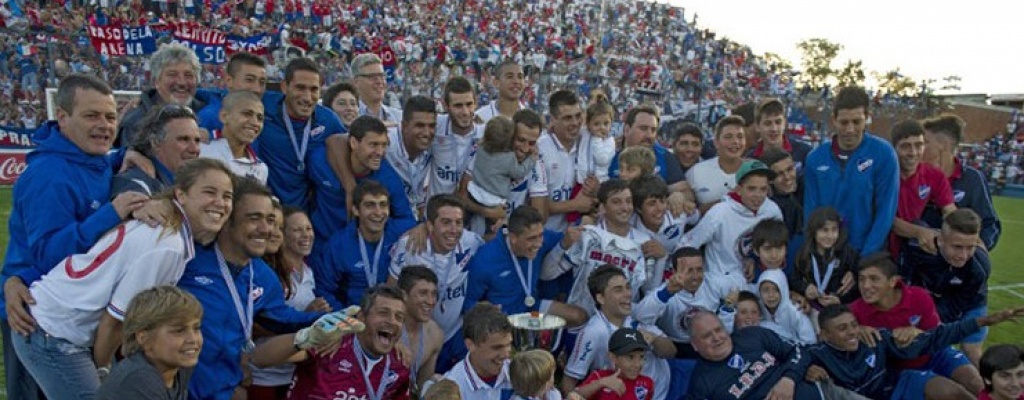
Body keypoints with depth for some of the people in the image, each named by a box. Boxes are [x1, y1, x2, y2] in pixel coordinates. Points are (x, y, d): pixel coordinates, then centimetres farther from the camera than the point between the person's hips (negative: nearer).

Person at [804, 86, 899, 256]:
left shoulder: (884, 154, -9)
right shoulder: (816, 158, -2)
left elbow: (886, 212, -10)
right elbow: (810, 210, 1)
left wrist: (865, 256, -15)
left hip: (867, 253, -2)